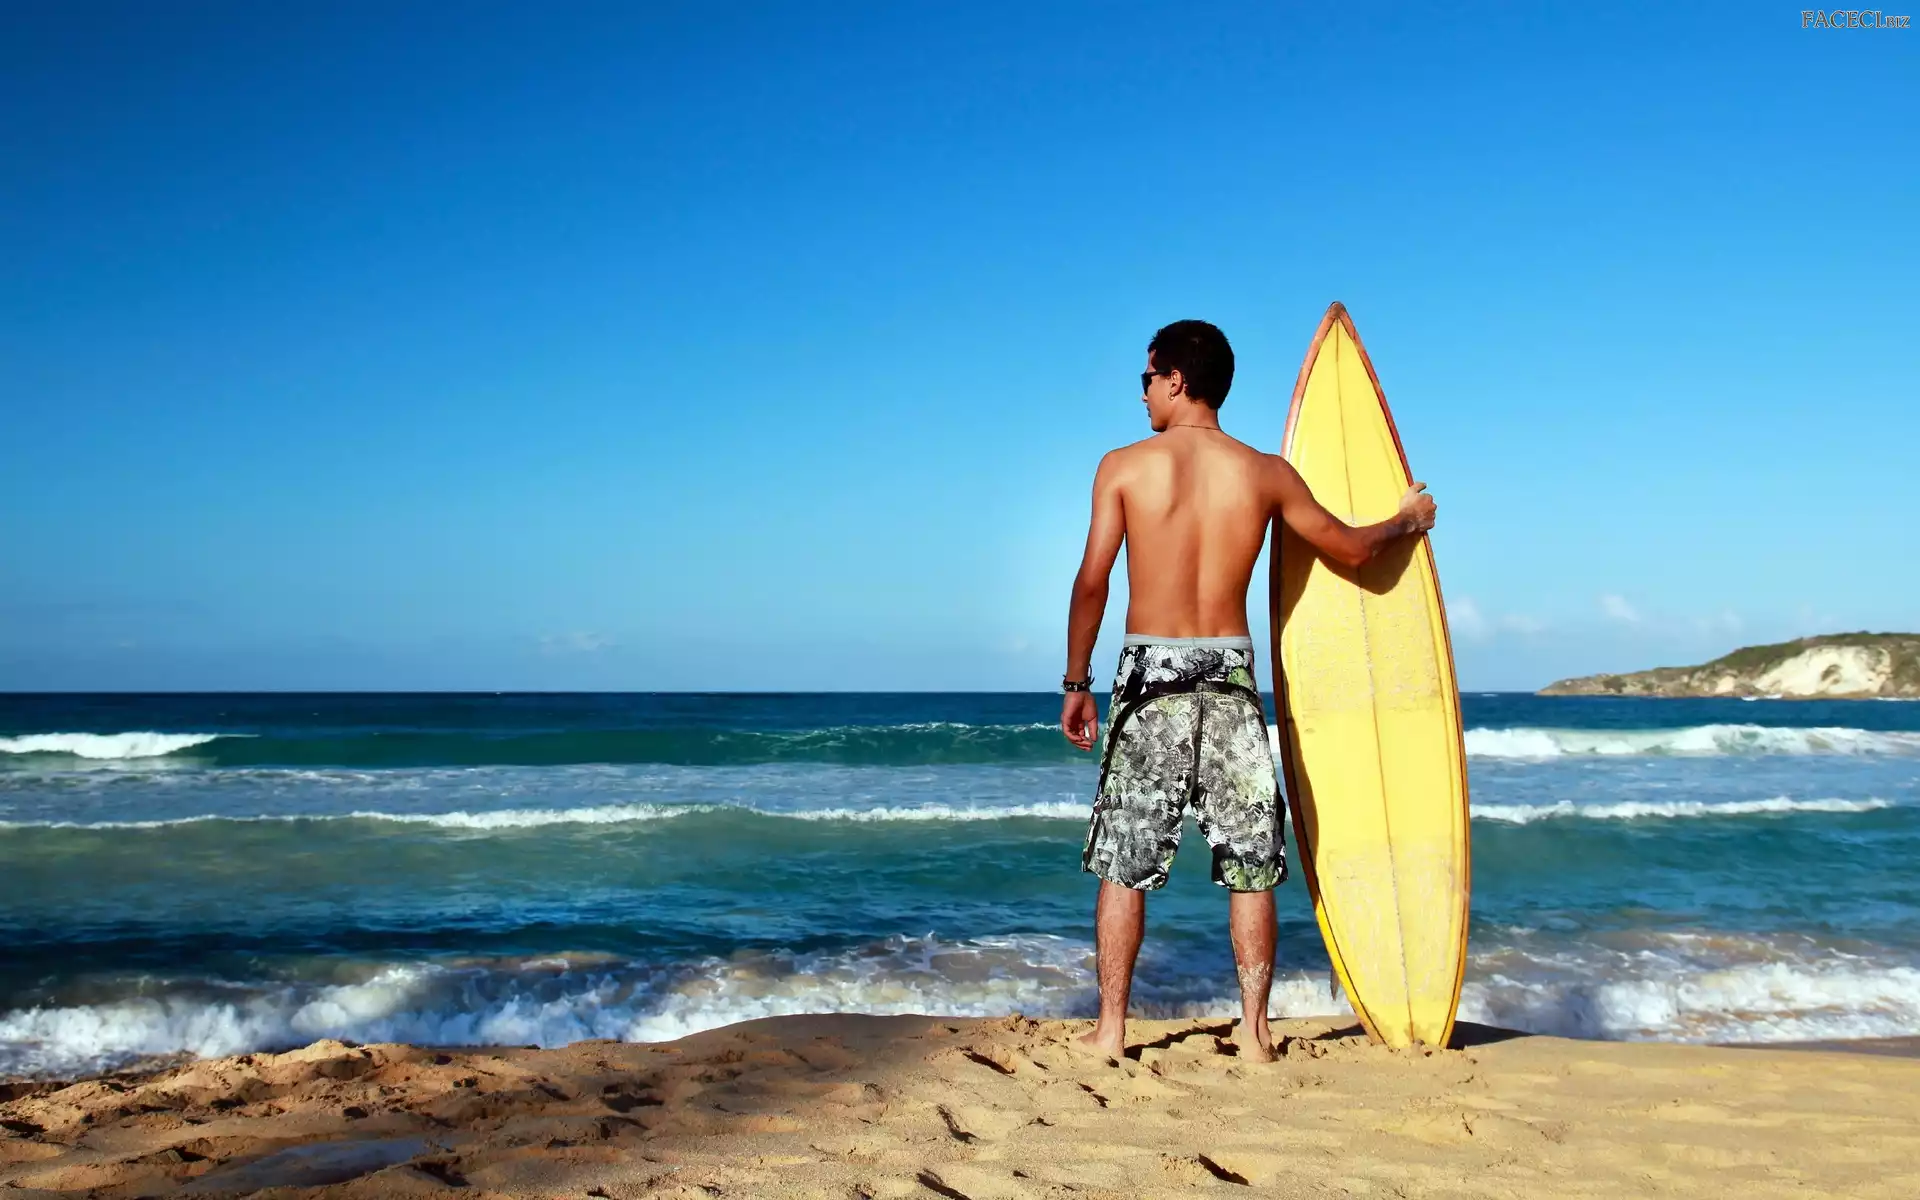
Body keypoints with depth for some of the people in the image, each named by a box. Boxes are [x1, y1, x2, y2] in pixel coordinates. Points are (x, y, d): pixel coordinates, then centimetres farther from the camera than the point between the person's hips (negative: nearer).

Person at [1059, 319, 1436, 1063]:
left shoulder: (1124, 467, -3)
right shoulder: (1266, 474, 2)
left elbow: (1092, 582, -5)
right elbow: (1351, 549, 12)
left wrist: (1076, 683, 4)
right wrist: (1406, 522, 33)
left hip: (1151, 674, -1)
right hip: (1231, 678, 2)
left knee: (1125, 862, 8)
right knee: (1250, 863, 10)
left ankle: (1110, 1029, 12)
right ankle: (1254, 1033, 13)